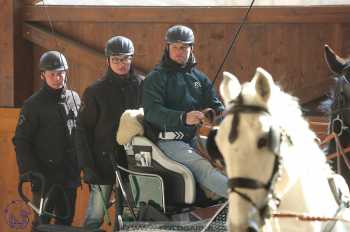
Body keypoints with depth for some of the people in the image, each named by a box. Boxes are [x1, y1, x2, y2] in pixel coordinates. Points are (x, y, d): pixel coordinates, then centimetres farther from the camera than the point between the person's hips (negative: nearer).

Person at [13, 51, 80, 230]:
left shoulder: (74, 99, 9)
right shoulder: (33, 104, -6)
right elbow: (21, 142, -6)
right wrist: (30, 171, -14)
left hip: (69, 175, 5)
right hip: (45, 175, -5)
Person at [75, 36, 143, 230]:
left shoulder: (143, 87, 5)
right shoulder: (95, 91, 1)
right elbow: (83, 130, 2)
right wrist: (87, 166, -6)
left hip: (133, 162, 2)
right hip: (103, 164, -2)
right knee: (95, 217, -4)